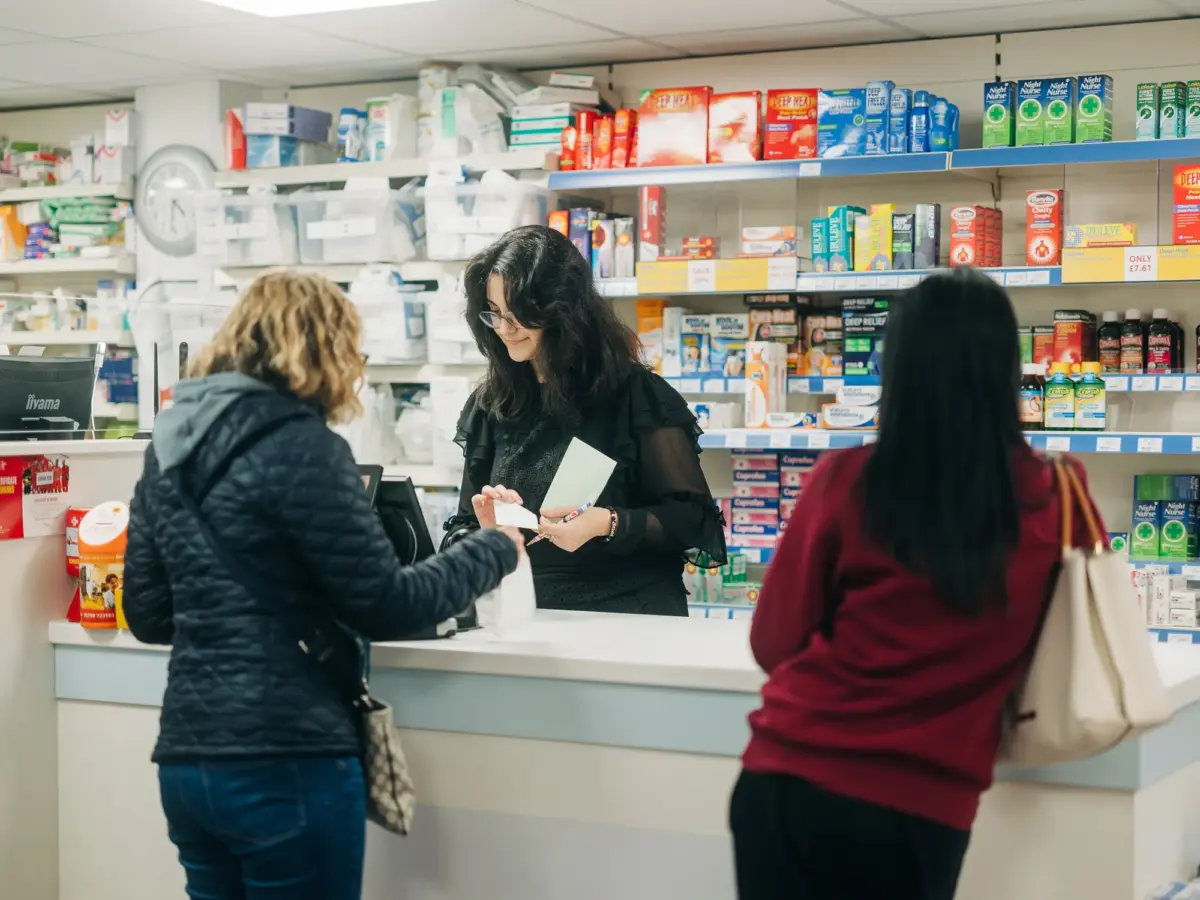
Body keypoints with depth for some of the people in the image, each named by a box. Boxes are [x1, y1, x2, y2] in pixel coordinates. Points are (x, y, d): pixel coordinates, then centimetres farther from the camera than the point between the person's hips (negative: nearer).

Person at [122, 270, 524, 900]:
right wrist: (495, 552, 2)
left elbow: (148, 616, 14)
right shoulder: (300, 445, -12)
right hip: (284, 760, -7)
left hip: (186, 758, 7)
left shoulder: (169, 444, 10)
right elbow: (385, 608, -11)